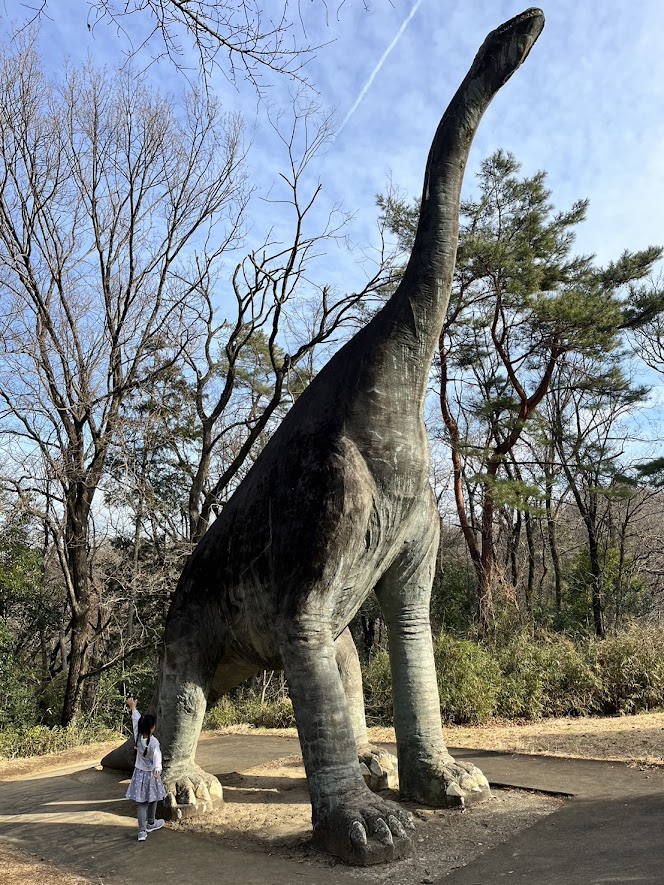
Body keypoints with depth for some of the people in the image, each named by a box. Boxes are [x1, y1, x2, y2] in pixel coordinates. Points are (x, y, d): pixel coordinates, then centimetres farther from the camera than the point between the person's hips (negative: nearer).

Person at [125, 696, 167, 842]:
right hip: (151, 774, -3)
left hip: (139, 773, 3)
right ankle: (150, 824, 37)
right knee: (152, 799, 19)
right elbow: (157, 757, -39)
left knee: (141, 803, 4)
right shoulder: (154, 742, -24)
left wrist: (133, 708, 17)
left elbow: (135, 721, 3)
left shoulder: (137, 737, -11)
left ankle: (142, 832, -2)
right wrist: (157, 769, -52)